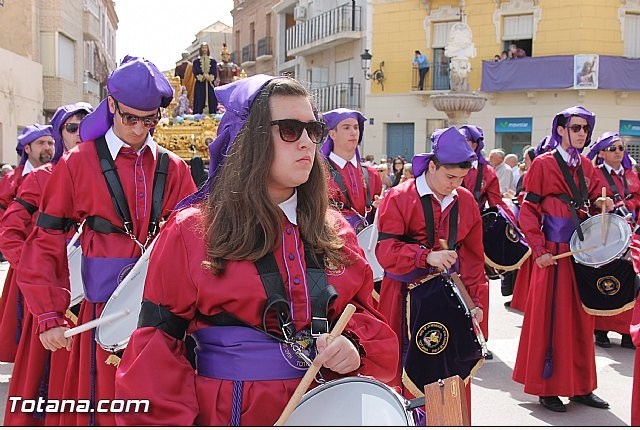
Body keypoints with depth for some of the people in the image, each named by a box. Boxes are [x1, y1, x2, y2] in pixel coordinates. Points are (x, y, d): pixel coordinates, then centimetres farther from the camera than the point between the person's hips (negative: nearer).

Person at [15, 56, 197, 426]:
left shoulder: (173, 169, 9)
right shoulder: (78, 164, 1)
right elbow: (45, 246, -1)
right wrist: (49, 318, -7)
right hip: (105, 309, -2)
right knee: (106, 409, 2)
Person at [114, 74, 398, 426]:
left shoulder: (334, 230, 3)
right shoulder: (192, 231, -9)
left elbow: (363, 313, 6)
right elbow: (156, 352, -8)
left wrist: (353, 345, -15)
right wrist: (168, 422, -18)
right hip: (226, 415, -3)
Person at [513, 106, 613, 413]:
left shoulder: (586, 167, 12)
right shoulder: (543, 164, -5)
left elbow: (593, 202, 19)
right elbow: (528, 211, -7)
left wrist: (602, 204, -5)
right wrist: (539, 250, -16)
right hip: (554, 253, -6)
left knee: (581, 318, 10)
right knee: (550, 316, -1)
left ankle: (580, 385, 19)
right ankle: (547, 387, 9)